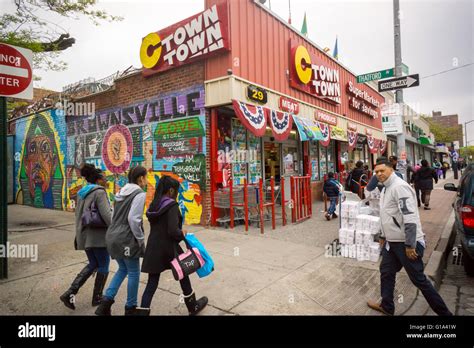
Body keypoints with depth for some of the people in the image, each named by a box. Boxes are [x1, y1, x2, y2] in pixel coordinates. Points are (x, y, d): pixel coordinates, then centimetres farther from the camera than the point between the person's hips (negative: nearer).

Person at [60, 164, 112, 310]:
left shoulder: (82, 193, 12)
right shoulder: (99, 192, -14)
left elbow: (78, 215, 17)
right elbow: (106, 215, -21)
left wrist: (78, 235, 25)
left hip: (85, 235, 8)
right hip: (98, 235, -8)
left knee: (93, 264, 21)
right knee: (103, 265, 10)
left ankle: (70, 293, 12)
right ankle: (97, 298, 21)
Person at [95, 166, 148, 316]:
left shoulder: (122, 192, 12)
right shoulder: (140, 194, -15)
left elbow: (114, 215, 16)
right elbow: (133, 219, -22)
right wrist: (141, 239, -13)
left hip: (113, 236, 9)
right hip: (126, 239, -8)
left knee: (123, 269, 22)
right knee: (133, 273, 7)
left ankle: (106, 302, 18)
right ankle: (131, 308, 20)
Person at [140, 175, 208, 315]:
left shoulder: (154, 205, 8)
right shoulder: (171, 205, -16)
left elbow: (156, 226, 12)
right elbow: (173, 231, -25)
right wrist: (183, 234, -5)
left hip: (153, 248, 6)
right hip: (168, 248, -6)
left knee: (152, 283, 11)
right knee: (183, 275, 17)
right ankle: (193, 307, 35)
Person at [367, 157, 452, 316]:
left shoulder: (399, 187, -19)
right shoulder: (386, 188, 11)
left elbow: (410, 218, -25)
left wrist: (410, 245, -25)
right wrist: (384, 236, 24)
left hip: (406, 243, -9)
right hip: (392, 242, 9)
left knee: (418, 279, 3)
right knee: (386, 272, 17)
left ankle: (444, 312, 20)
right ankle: (387, 306, 32)